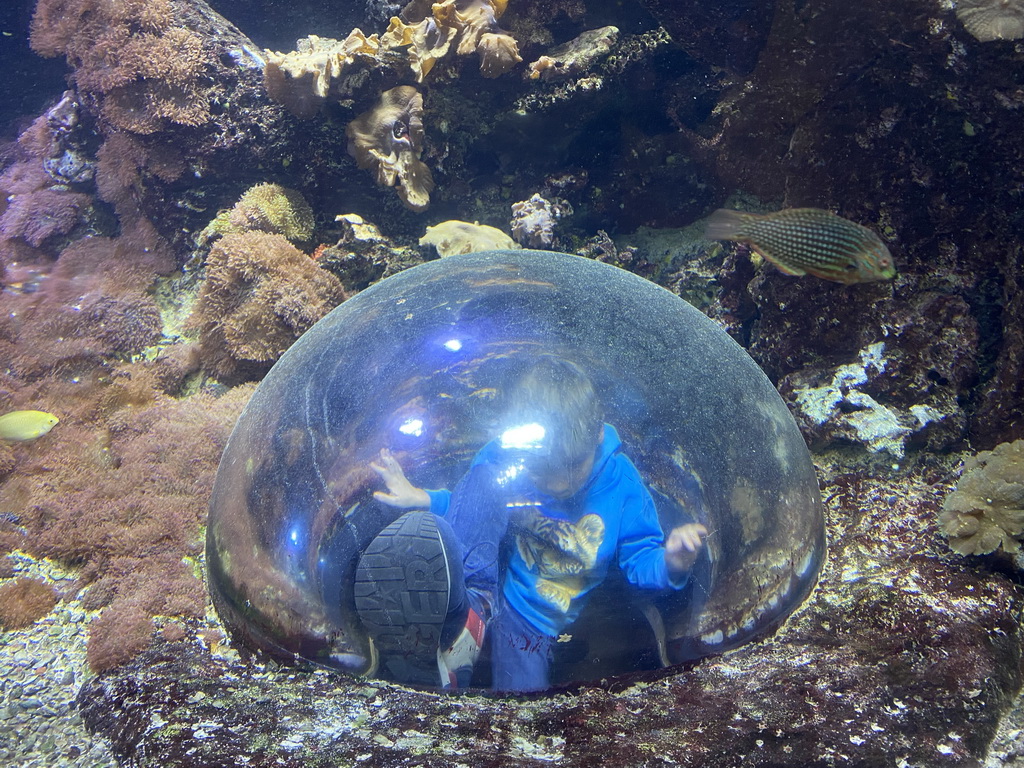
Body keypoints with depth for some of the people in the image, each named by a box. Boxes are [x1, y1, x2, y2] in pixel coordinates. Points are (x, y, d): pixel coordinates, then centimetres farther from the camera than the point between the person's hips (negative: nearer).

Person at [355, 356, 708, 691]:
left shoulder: (619, 481, -10)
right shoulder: (500, 458, -10)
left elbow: (639, 556, -4)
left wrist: (670, 564, -28)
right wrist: (423, 500, -10)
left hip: (530, 622, 0)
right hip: (476, 580, 1)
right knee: (488, 479, -28)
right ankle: (468, 613, -39)